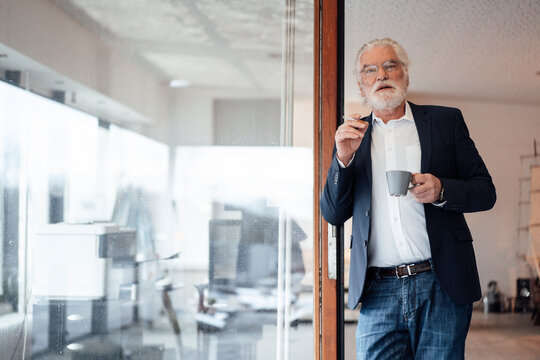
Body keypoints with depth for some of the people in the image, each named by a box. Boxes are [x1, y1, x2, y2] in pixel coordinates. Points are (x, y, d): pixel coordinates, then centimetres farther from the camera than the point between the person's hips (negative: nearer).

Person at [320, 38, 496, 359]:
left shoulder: (445, 121, 10)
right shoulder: (353, 137, 14)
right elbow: (333, 215, 10)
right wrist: (343, 158, -6)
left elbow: (485, 191, 8)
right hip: (378, 293, 1)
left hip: (442, 288, -1)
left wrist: (442, 190, -13)